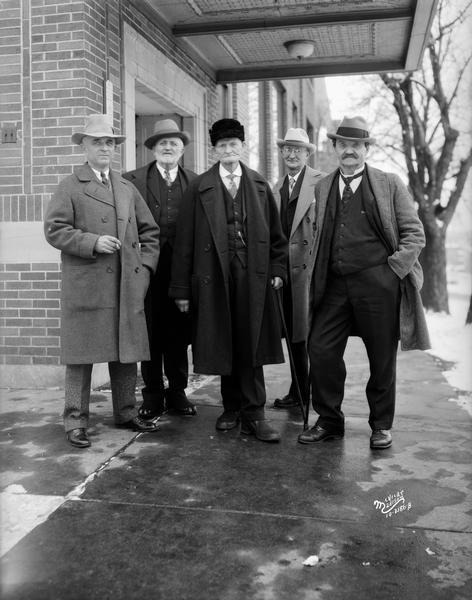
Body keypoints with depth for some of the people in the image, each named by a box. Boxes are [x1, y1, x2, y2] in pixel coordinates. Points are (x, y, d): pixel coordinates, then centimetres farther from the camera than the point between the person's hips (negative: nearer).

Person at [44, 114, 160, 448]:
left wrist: (145, 268, 6)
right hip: (85, 288, -4)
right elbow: (54, 230, -5)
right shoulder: (71, 187, 3)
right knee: (81, 356, 0)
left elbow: (150, 232, 19)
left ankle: (126, 413, 24)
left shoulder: (128, 189, 18)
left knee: (126, 353, 9)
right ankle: (76, 421, 10)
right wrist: (92, 242, -15)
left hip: (128, 287, 5)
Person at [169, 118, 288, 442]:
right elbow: (185, 241, 1)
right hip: (215, 278, 0)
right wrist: (182, 288, -2)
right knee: (224, 347, 7)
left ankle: (253, 414, 7)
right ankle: (233, 407, 24)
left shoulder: (260, 185, 11)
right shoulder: (200, 188, 4)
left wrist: (278, 269, 3)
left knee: (251, 347, 0)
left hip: (254, 277, 1)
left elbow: (276, 233, 14)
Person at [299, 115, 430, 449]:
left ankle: (381, 426, 23)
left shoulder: (390, 184, 3)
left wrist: (394, 269, -9)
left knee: (382, 358, 5)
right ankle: (329, 421, 17)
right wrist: (317, 275, 5)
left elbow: (415, 234, 2)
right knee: (321, 350, -1)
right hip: (335, 285, 3)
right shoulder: (322, 188, 12)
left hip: (378, 284, -3)